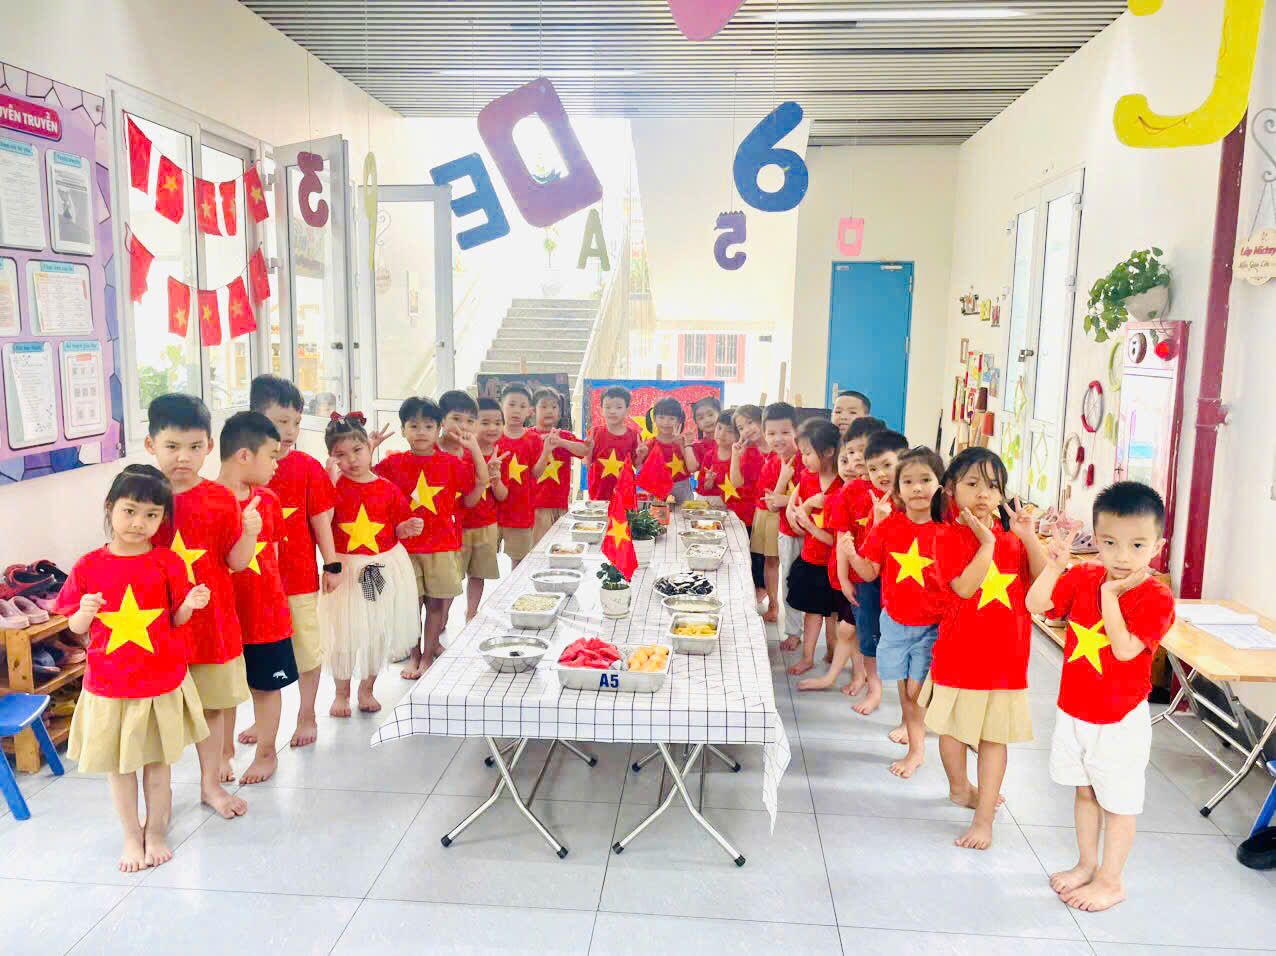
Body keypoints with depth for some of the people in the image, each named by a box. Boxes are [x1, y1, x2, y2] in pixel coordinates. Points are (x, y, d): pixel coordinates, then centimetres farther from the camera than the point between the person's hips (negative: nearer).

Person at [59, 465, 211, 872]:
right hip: (109, 685, 1)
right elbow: (75, 626, 2)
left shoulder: (167, 563, -6)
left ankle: (156, 832, 31)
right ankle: (131, 835, 32)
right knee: (117, 765, 13)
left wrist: (190, 605, -20)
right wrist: (85, 612, -19)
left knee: (158, 761, 12)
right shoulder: (88, 567, -5)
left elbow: (176, 620, 0)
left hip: (163, 681, 0)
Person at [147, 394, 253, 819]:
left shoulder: (220, 499, -3)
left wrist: (250, 532, -19)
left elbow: (235, 562, -2)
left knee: (212, 704, 12)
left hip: (210, 617, 0)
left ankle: (211, 783, 29)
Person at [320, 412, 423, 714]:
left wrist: (408, 527, -14)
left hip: (385, 568, 2)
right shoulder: (333, 486, -5)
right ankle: (341, 692, 27)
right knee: (344, 633, 5)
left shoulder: (388, 489, -1)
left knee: (379, 633, 12)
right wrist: (330, 478, -21)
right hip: (346, 569, -2)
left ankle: (367, 689, 33)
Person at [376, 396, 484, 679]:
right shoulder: (394, 463, 0)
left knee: (436, 602, 6)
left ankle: (429, 655, 20)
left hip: (442, 545, 0)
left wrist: (474, 447, -9)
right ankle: (414, 655, 23)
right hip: (406, 545, 0)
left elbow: (482, 480, 0)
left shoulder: (451, 462, 0)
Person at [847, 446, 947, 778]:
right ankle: (917, 747, 30)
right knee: (905, 689, 10)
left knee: (915, 689, -1)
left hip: (931, 625, -2)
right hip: (895, 622, 3)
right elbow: (870, 572, -1)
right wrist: (851, 555, -18)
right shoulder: (887, 525, -5)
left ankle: (916, 748, 21)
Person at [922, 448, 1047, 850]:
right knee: (953, 728, 15)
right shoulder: (949, 538, -10)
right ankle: (960, 787, 42)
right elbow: (965, 587, -23)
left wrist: (1029, 538, -13)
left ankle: (983, 817, 14)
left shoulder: (1012, 537, 4)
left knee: (994, 736, 6)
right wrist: (987, 542, -24)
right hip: (960, 652, -2)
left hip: (1005, 655, 3)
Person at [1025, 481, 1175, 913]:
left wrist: (1111, 597, -30)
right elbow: (1036, 604, -9)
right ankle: (1087, 865, 39)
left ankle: (1111, 881, 28)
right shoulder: (1083, 577, -5)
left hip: (1119, 720, -5)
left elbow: (1124, 649, -29)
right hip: (1074, 710, 5)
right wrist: (1054, 565, -20)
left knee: (1118, 802, 11)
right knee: (1085, 792, 21)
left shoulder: (1156, 598, -20)